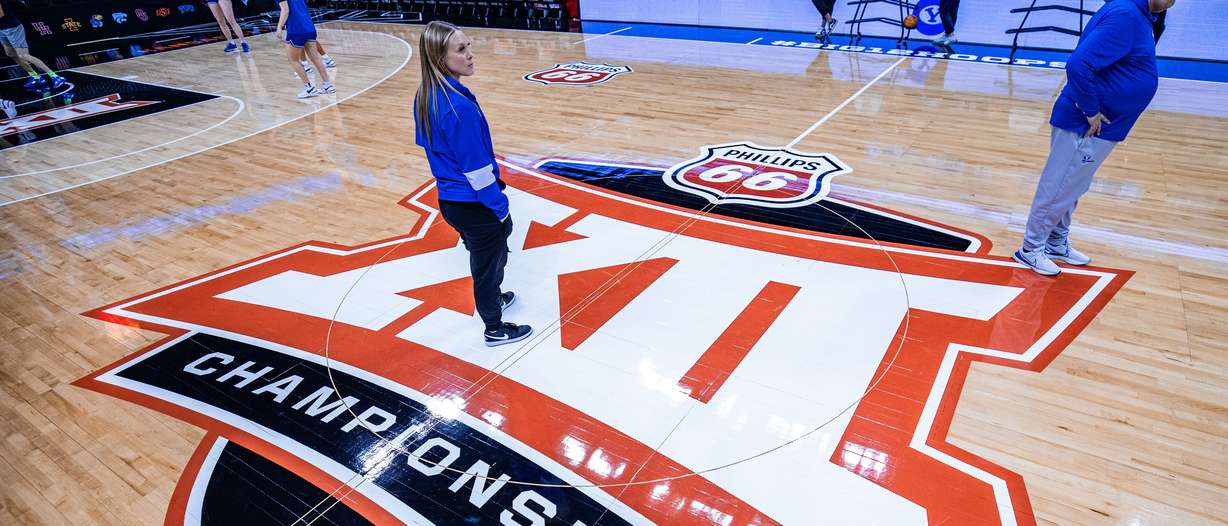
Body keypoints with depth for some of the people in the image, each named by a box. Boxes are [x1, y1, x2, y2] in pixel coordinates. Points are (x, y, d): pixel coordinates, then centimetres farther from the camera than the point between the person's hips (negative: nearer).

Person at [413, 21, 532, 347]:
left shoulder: (425, 97, -1)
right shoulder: (459, 106, -29)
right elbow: (477, 169, -25)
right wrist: (501, 208, -14)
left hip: (448, 200, 8)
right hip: (475, 206, -8)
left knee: (481, 255, 30)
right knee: (490, 262, 13)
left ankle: (492, 299, 54)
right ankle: (495, 330, 33)